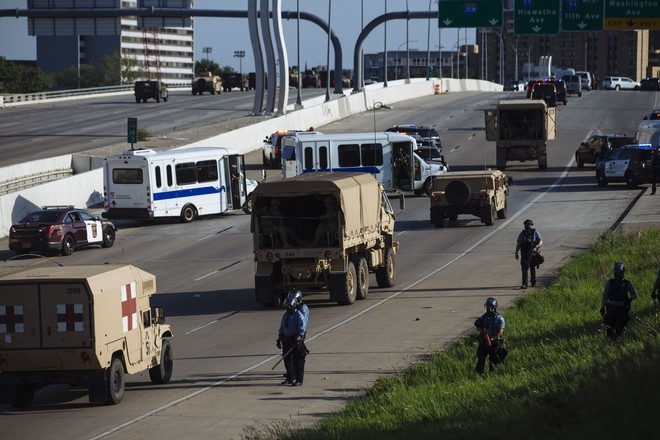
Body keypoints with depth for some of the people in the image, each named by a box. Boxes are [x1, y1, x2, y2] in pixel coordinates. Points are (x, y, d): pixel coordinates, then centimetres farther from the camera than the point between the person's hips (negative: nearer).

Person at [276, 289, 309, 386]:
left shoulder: (299, 314, -11)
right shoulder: (285, 315, 12)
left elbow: (302, 327, -16)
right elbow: (282, 327, 18)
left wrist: (299, 337, -24)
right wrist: (279, 338, 15)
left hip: (296, 339, -8)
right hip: (287, 340, 8)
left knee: (298, 360, -4)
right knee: (287, 359, 12)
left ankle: (299, 380, -2)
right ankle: (289, 378, 22)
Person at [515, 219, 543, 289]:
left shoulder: (535, 233, -1)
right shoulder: (522, 233, 5)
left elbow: (541, 241, -6)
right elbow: (518, 244, 9)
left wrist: (536, 247, -24)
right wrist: (516, 254, 5)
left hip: (533, 253, -1)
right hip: (524, 254, 1)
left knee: (532, 268, 13)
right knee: (524, 269, -10)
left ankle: (533, 282, 30)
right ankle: (524, 284, -14)